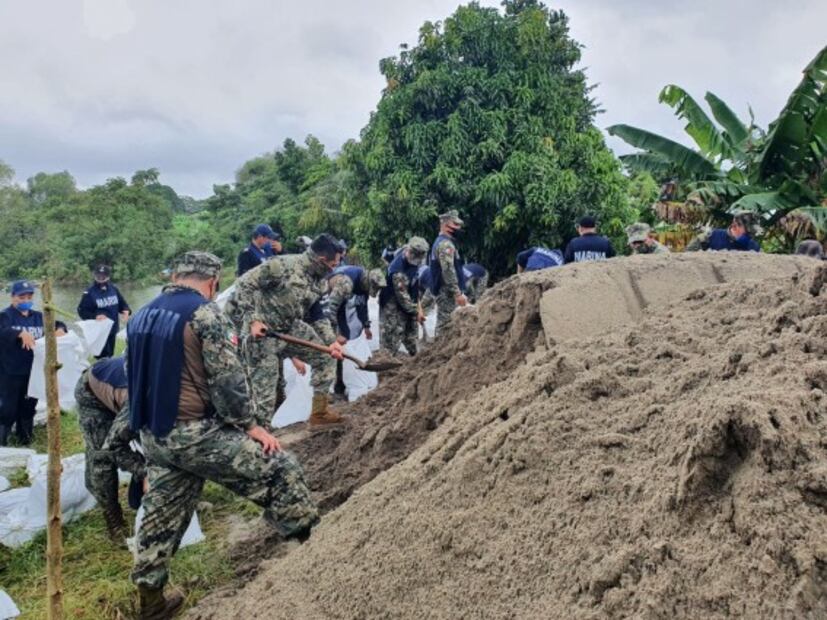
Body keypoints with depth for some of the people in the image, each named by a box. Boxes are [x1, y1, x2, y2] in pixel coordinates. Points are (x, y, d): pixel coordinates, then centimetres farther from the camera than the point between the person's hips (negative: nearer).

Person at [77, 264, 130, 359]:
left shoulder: (114, 289, 1)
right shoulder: (89, 293, -12)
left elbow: (122, 303, 11)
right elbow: (82, 311, -10)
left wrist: (125, 311, -11)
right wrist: (95, 316, -26)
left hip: (113, 329, 5)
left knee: (109, 355, 19)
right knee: (103, 358, -6)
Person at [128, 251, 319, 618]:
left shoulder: (142, 316, 12)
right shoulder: (205, 313, -13)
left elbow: (136, 377, 20)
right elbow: (227, 380, -16)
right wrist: (249, 425, -7)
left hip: (153, 436, 8)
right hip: (195, 433, -8)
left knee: (162, 514, 19)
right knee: (279, 470, 0)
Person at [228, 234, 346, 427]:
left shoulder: (320, 280, 1)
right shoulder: (282, 265, -23)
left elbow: (317, 314, 12)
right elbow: (244, 285, -20)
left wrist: (331, 341, 0)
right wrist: (253, 320, -27)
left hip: (292, 328, 8)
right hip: (262, 331, -8)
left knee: (327, 355, 9)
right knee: (263, 387, -4)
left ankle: (319, 412, 19)